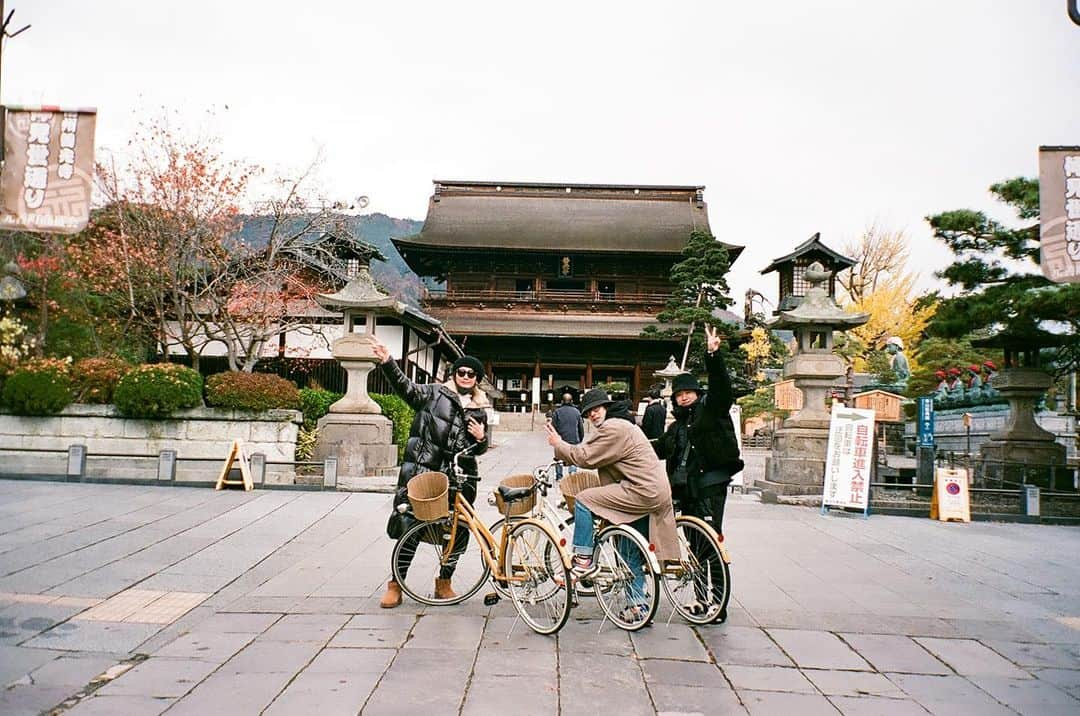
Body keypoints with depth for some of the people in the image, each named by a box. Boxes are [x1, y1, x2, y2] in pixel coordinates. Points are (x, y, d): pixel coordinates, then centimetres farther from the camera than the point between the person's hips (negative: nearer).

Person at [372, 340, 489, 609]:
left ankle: (444, 583, 25)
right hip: (423, 471, -4)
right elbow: (406, 387, -10)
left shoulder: (479, 410, 17)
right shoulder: (435, 393, 5)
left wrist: (481, 439, 0)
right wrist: (387, 363, -26)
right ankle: (396, 585, 10)